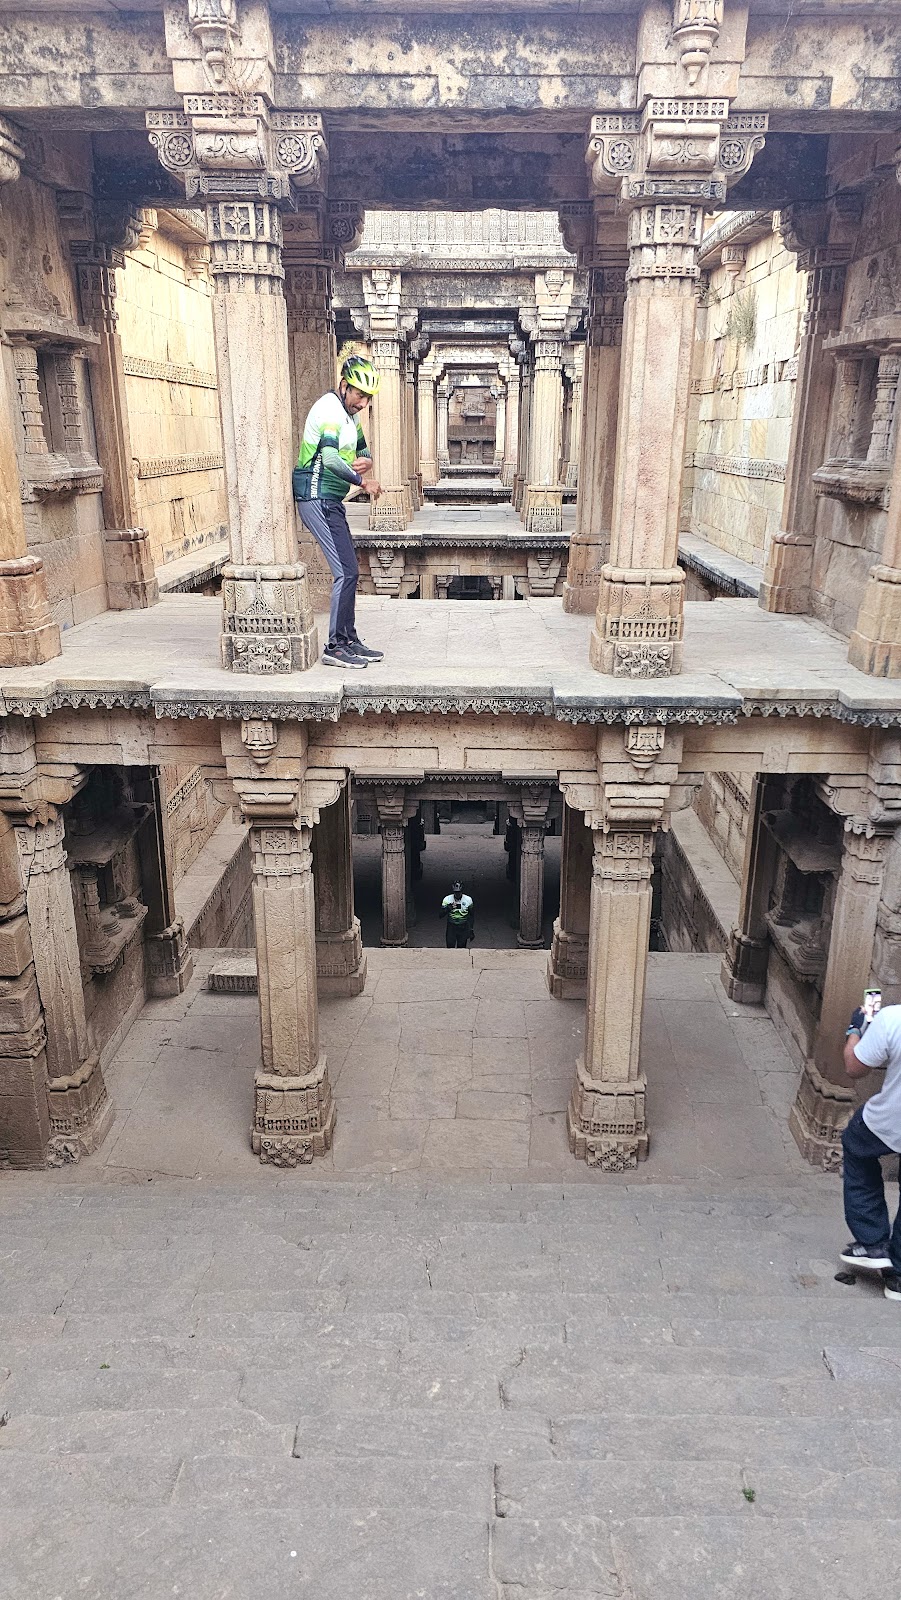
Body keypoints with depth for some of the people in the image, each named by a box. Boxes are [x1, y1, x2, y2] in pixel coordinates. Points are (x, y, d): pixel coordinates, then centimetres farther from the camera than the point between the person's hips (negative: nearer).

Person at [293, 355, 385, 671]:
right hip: (317, 499, -10)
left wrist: (366, 461, -2)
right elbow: (330, 459, -29)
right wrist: (364, 481, -23)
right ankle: (334, 647, -6)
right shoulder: (329, 409, -16)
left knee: (348, 571, 12)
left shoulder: (350, 414, 16)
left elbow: (363, 450, 22)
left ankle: (349, 639, 20)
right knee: (346, 572, -12)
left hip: (331, 500, 10)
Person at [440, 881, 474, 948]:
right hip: (451, 927, 0)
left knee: (461, 949, 2)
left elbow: (472, 916, 7)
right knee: (450, 949, -2)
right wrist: (448, 909, -29)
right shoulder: (447, 899, -7)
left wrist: (472, 930, 4)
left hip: (463, 928, 0)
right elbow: (440, 915, -11)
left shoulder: (468, 900, -4)